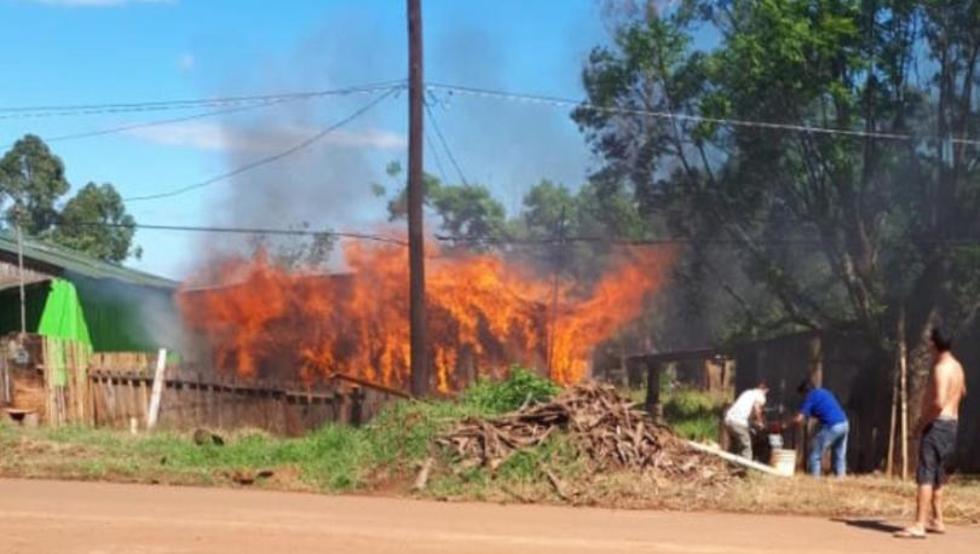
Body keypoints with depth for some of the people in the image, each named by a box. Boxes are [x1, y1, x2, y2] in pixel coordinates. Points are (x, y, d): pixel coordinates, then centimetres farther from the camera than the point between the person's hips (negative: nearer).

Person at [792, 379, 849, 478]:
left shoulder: (811, 396, 1)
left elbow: (799, 418, -6)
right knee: (839, 455, 15)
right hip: (844, 424, 8)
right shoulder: (824, 392, 23)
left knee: (815, 455, 3)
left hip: (831, 426, -8)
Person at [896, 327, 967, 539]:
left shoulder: (941, 368, -18)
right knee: (937, 475, 19)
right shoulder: (956, 366, 13)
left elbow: (938, 403, -29)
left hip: (937, 424, -10)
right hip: (951, 424, 10)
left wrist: (923, 421, -16)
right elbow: (962, 392, 33)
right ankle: (937, 521, 25)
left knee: (925, 475, -14)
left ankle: (919, 526, -20)